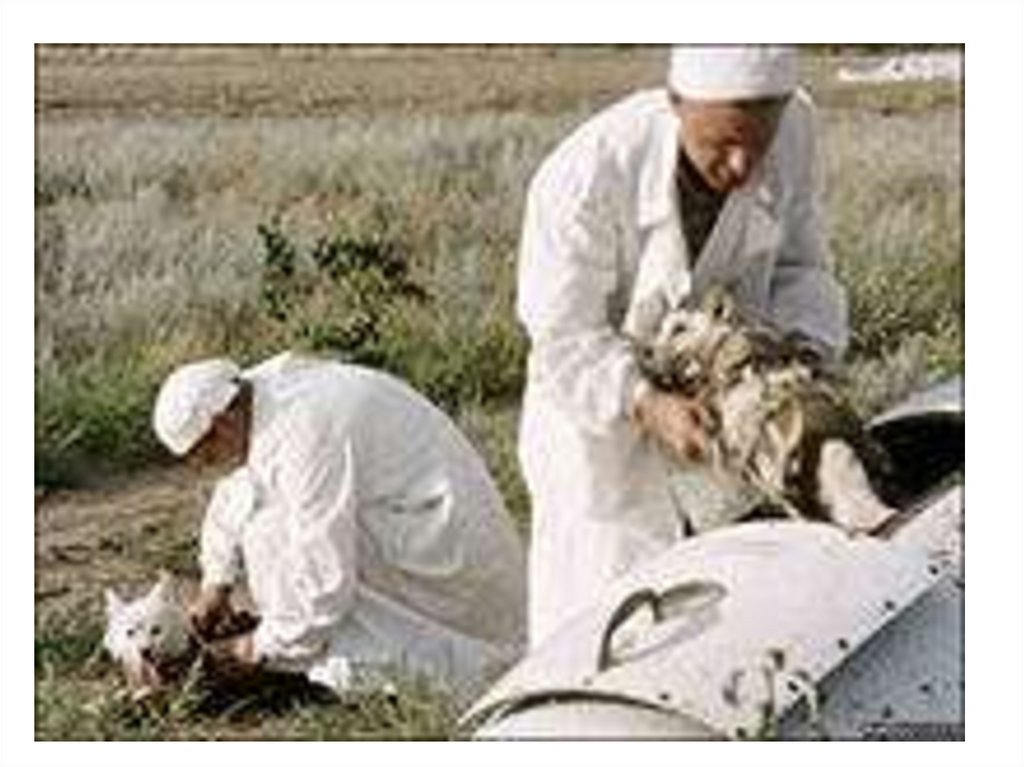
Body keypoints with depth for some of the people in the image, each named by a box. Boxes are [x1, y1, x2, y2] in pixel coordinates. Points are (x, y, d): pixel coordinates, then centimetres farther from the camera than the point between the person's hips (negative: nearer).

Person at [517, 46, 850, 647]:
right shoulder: (585, 179, -32)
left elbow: (799, 264, -4)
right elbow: (563, 339, -23)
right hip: (599, 413, -4)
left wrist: (808, 351, -23)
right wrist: (647, 405, -38)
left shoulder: (795, 129, -18)